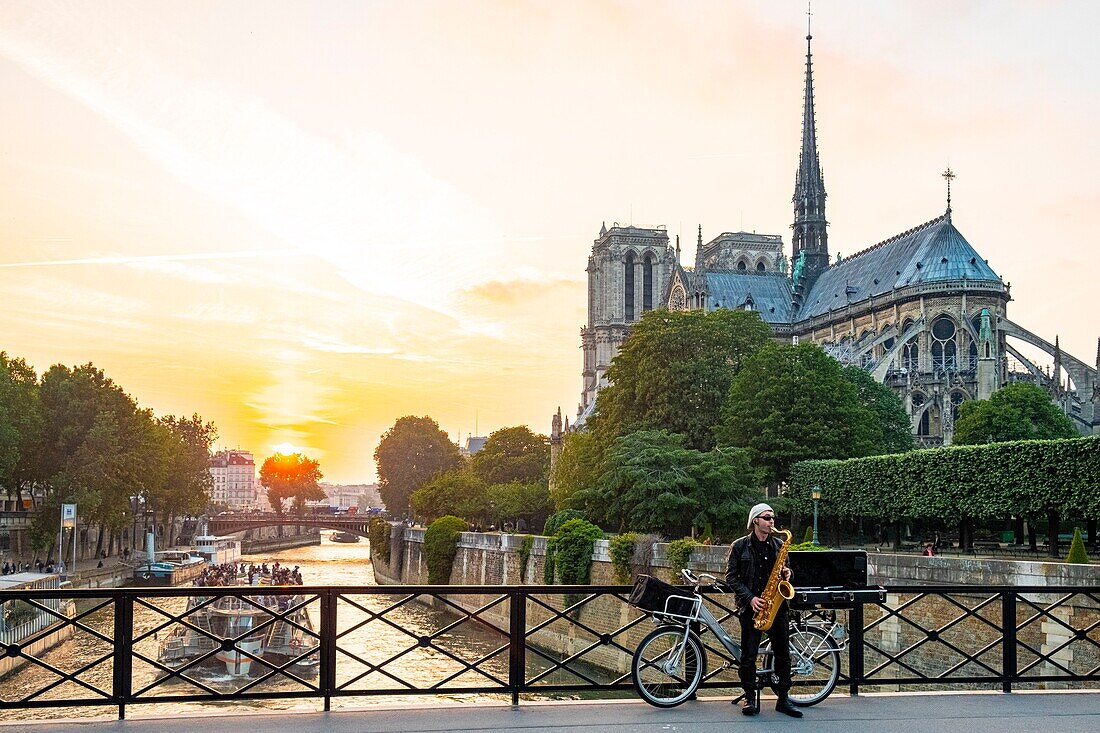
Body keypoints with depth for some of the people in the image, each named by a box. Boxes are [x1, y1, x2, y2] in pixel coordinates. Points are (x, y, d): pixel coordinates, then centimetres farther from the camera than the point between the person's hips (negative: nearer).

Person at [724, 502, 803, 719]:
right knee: (748, 655, -1)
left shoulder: (779, 545, 11)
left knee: (783, 652, 2)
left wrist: (786, 573, -4)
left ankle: (783, 699, 10)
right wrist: (749, 598, -12)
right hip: (750, 606, -3)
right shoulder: (739, 546, 0)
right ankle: (750, 699, 9)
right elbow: (731, 577, -2)